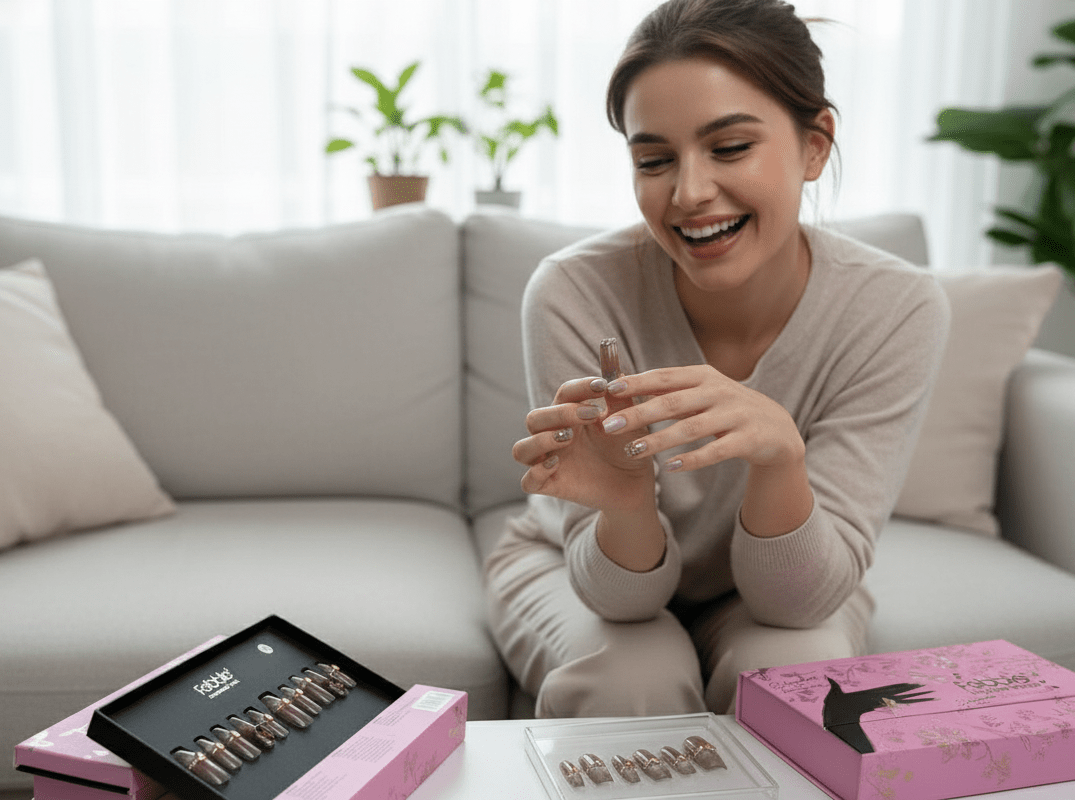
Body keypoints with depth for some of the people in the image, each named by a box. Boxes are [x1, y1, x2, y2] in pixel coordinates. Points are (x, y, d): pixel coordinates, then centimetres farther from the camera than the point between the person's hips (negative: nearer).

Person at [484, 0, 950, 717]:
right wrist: (625, 500, -45)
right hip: (580, 572, -1)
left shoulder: (897, 309, -24)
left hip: (767, 587, 2)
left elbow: (802, 597, -25)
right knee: (628, 678, -32)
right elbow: (620, 595, -22)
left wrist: (779, 454, -45)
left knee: (795, 671, -30)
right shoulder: (575, 293, -28)